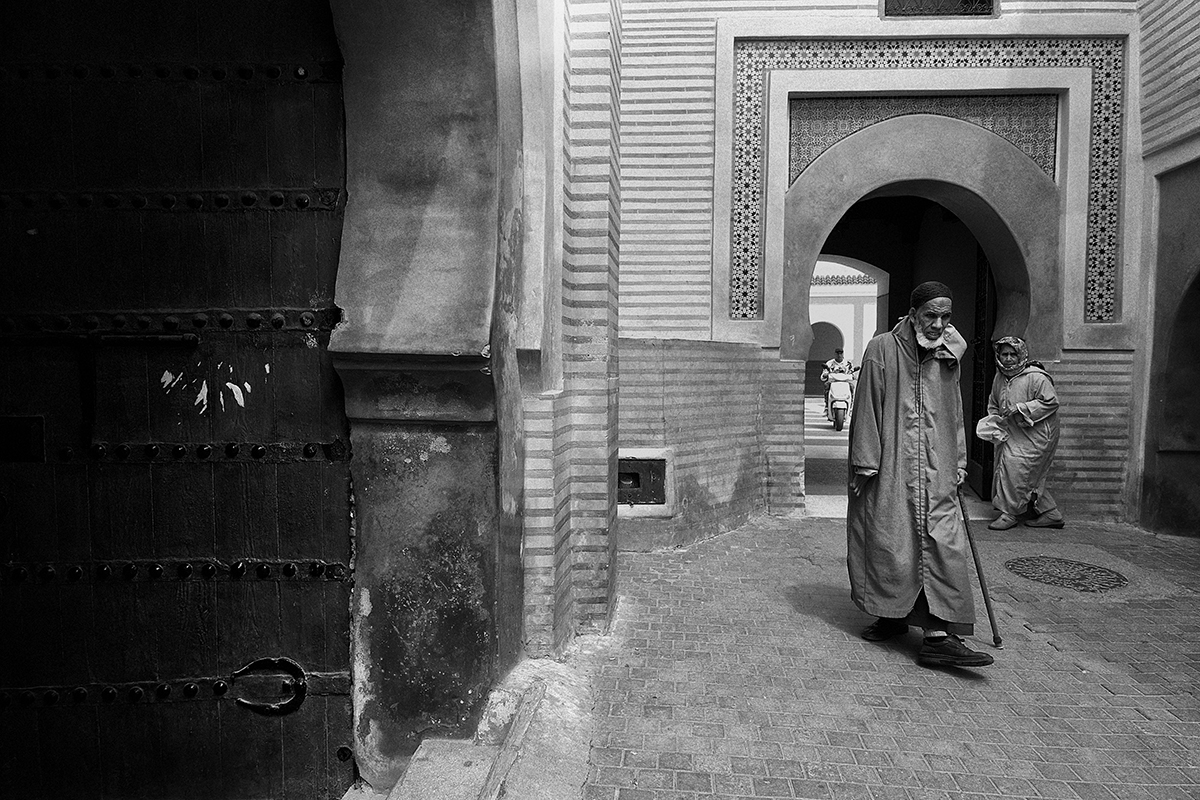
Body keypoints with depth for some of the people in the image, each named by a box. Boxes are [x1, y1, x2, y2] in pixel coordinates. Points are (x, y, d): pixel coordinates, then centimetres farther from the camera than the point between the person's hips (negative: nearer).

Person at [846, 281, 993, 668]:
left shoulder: (948, 357, 11)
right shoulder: (882, 350, -4)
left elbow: (954, 415, 19)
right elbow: (867, 408, -6)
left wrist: (959, 462, 16)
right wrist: (864, 463, -9)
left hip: (935, 469, 4)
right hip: (890, 466, -4)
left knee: (943, 545, -5)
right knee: (888, 542, 4)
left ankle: (939, 636, -2)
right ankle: (891, 616, 24)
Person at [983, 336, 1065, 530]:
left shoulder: (1036, 377, -14)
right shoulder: (999, 378, 10)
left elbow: (1050, 402, -17)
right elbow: (993, 403, 22)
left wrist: (1020, 408, -21)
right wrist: (994, 418, 4)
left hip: (1035, 435, -8)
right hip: (1011, 434, 8)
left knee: (1015, 465, -16)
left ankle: (1009, 513, -7)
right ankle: (1050, 513, 23)